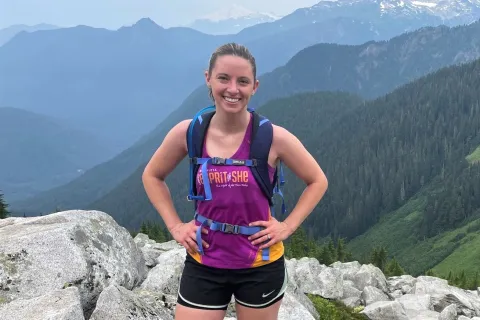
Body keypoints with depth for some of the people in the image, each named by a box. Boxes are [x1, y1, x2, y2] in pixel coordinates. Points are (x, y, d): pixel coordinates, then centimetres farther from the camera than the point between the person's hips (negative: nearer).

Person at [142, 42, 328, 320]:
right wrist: (175, 226, 1)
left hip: (261, 266, -1)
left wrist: (288, 226, -8)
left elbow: (318, 181, 1)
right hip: (204, 265, 1)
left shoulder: (273, 137, -13)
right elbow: (152, 176, 9)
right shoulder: (188, 133, -8)